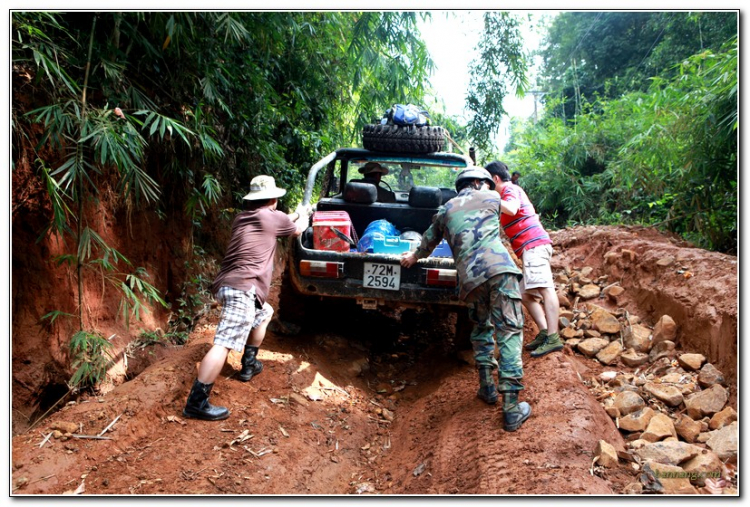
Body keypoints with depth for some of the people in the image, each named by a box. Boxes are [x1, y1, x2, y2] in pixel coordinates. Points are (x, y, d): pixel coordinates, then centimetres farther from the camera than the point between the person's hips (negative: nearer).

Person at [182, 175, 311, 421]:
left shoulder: (241, 218, 21)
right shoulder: (273, 217, 3)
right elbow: (297, 229, 23)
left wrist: (294, 215, 51)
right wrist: (303, 215, 43)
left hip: (227, 284, 9)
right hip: (242, 287, -9)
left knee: (264, 312, 31)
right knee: (225, 343, -16)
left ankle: (248, 365, 34)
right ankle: (196, 403, -21)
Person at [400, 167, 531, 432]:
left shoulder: (445, 209, 25)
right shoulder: (491, 198, 21)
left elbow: (429, 240, 40)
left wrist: (415, 256, 60)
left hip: (469, 276, 3)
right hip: (499, 267, -2)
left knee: (481, 328, 25)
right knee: (509, 332, -3)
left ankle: (487, 387, 21)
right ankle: (511, 409, -8)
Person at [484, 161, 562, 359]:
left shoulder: (510, 189, -3)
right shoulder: (513, 191, 28)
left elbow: (512, 209, -23)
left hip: (534, 245, -11)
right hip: (532, 248, 11)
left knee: (545, 288, -18)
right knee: (527, 294, 8)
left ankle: (553, 338, -25)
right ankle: (544, 332, 2)